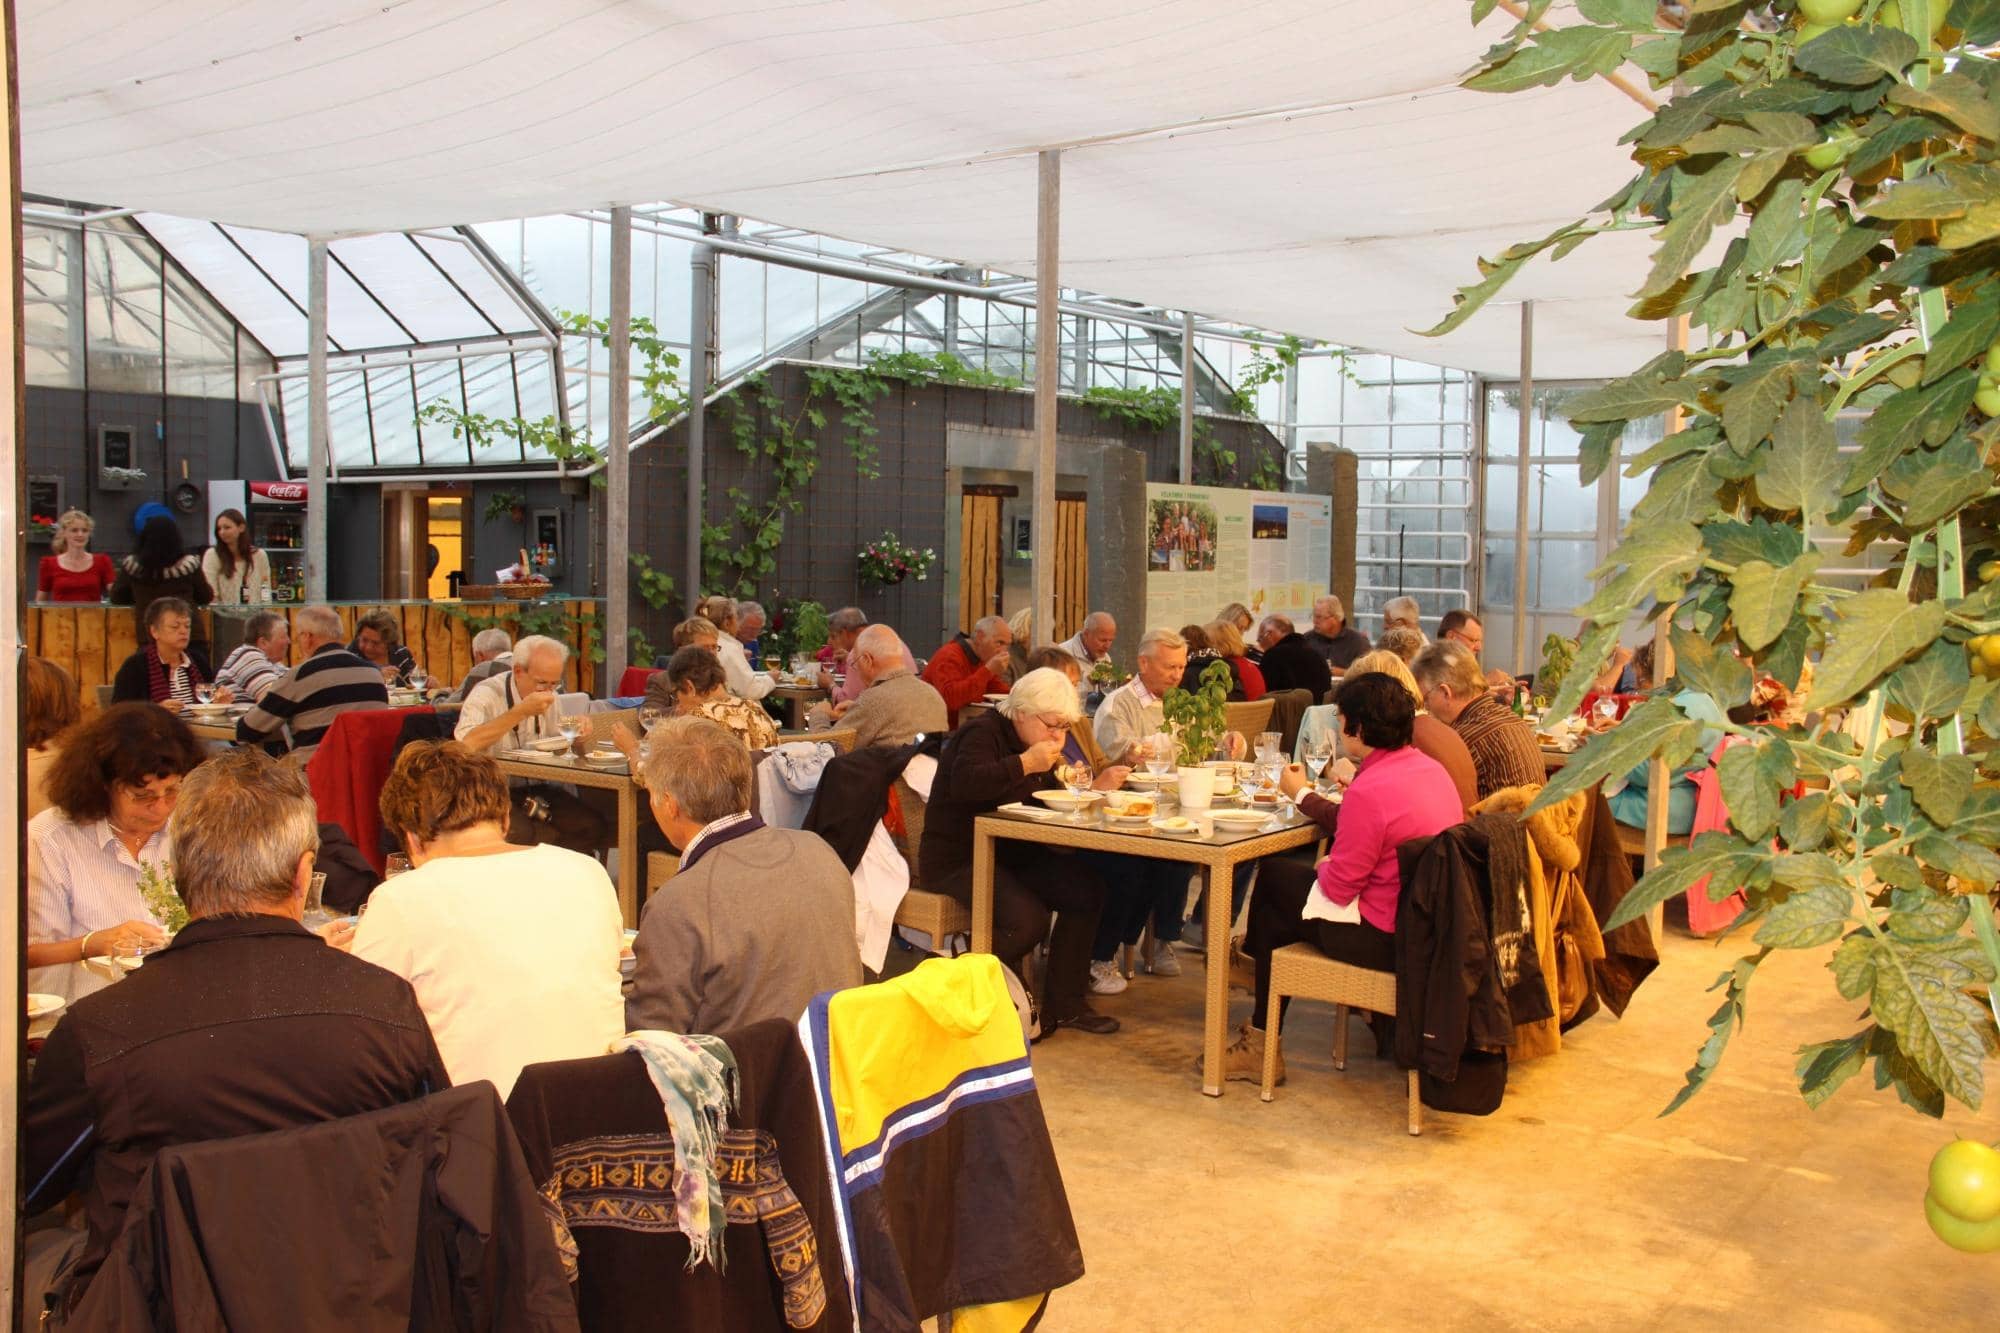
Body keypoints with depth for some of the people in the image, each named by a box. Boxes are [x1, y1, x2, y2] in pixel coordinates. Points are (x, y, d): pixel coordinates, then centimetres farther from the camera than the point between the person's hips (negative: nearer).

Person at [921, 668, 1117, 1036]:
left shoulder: (1035, 744, 14)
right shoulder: (984, 733, -15)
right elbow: (964, 783, -34)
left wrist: (1092, 786, 0)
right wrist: (1025, 763, -31)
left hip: (1010, 854, 9)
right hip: (956, 859, -9)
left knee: (1086, 888, -11)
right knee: (1028, 919, -29)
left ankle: (1064, 1003, -2)